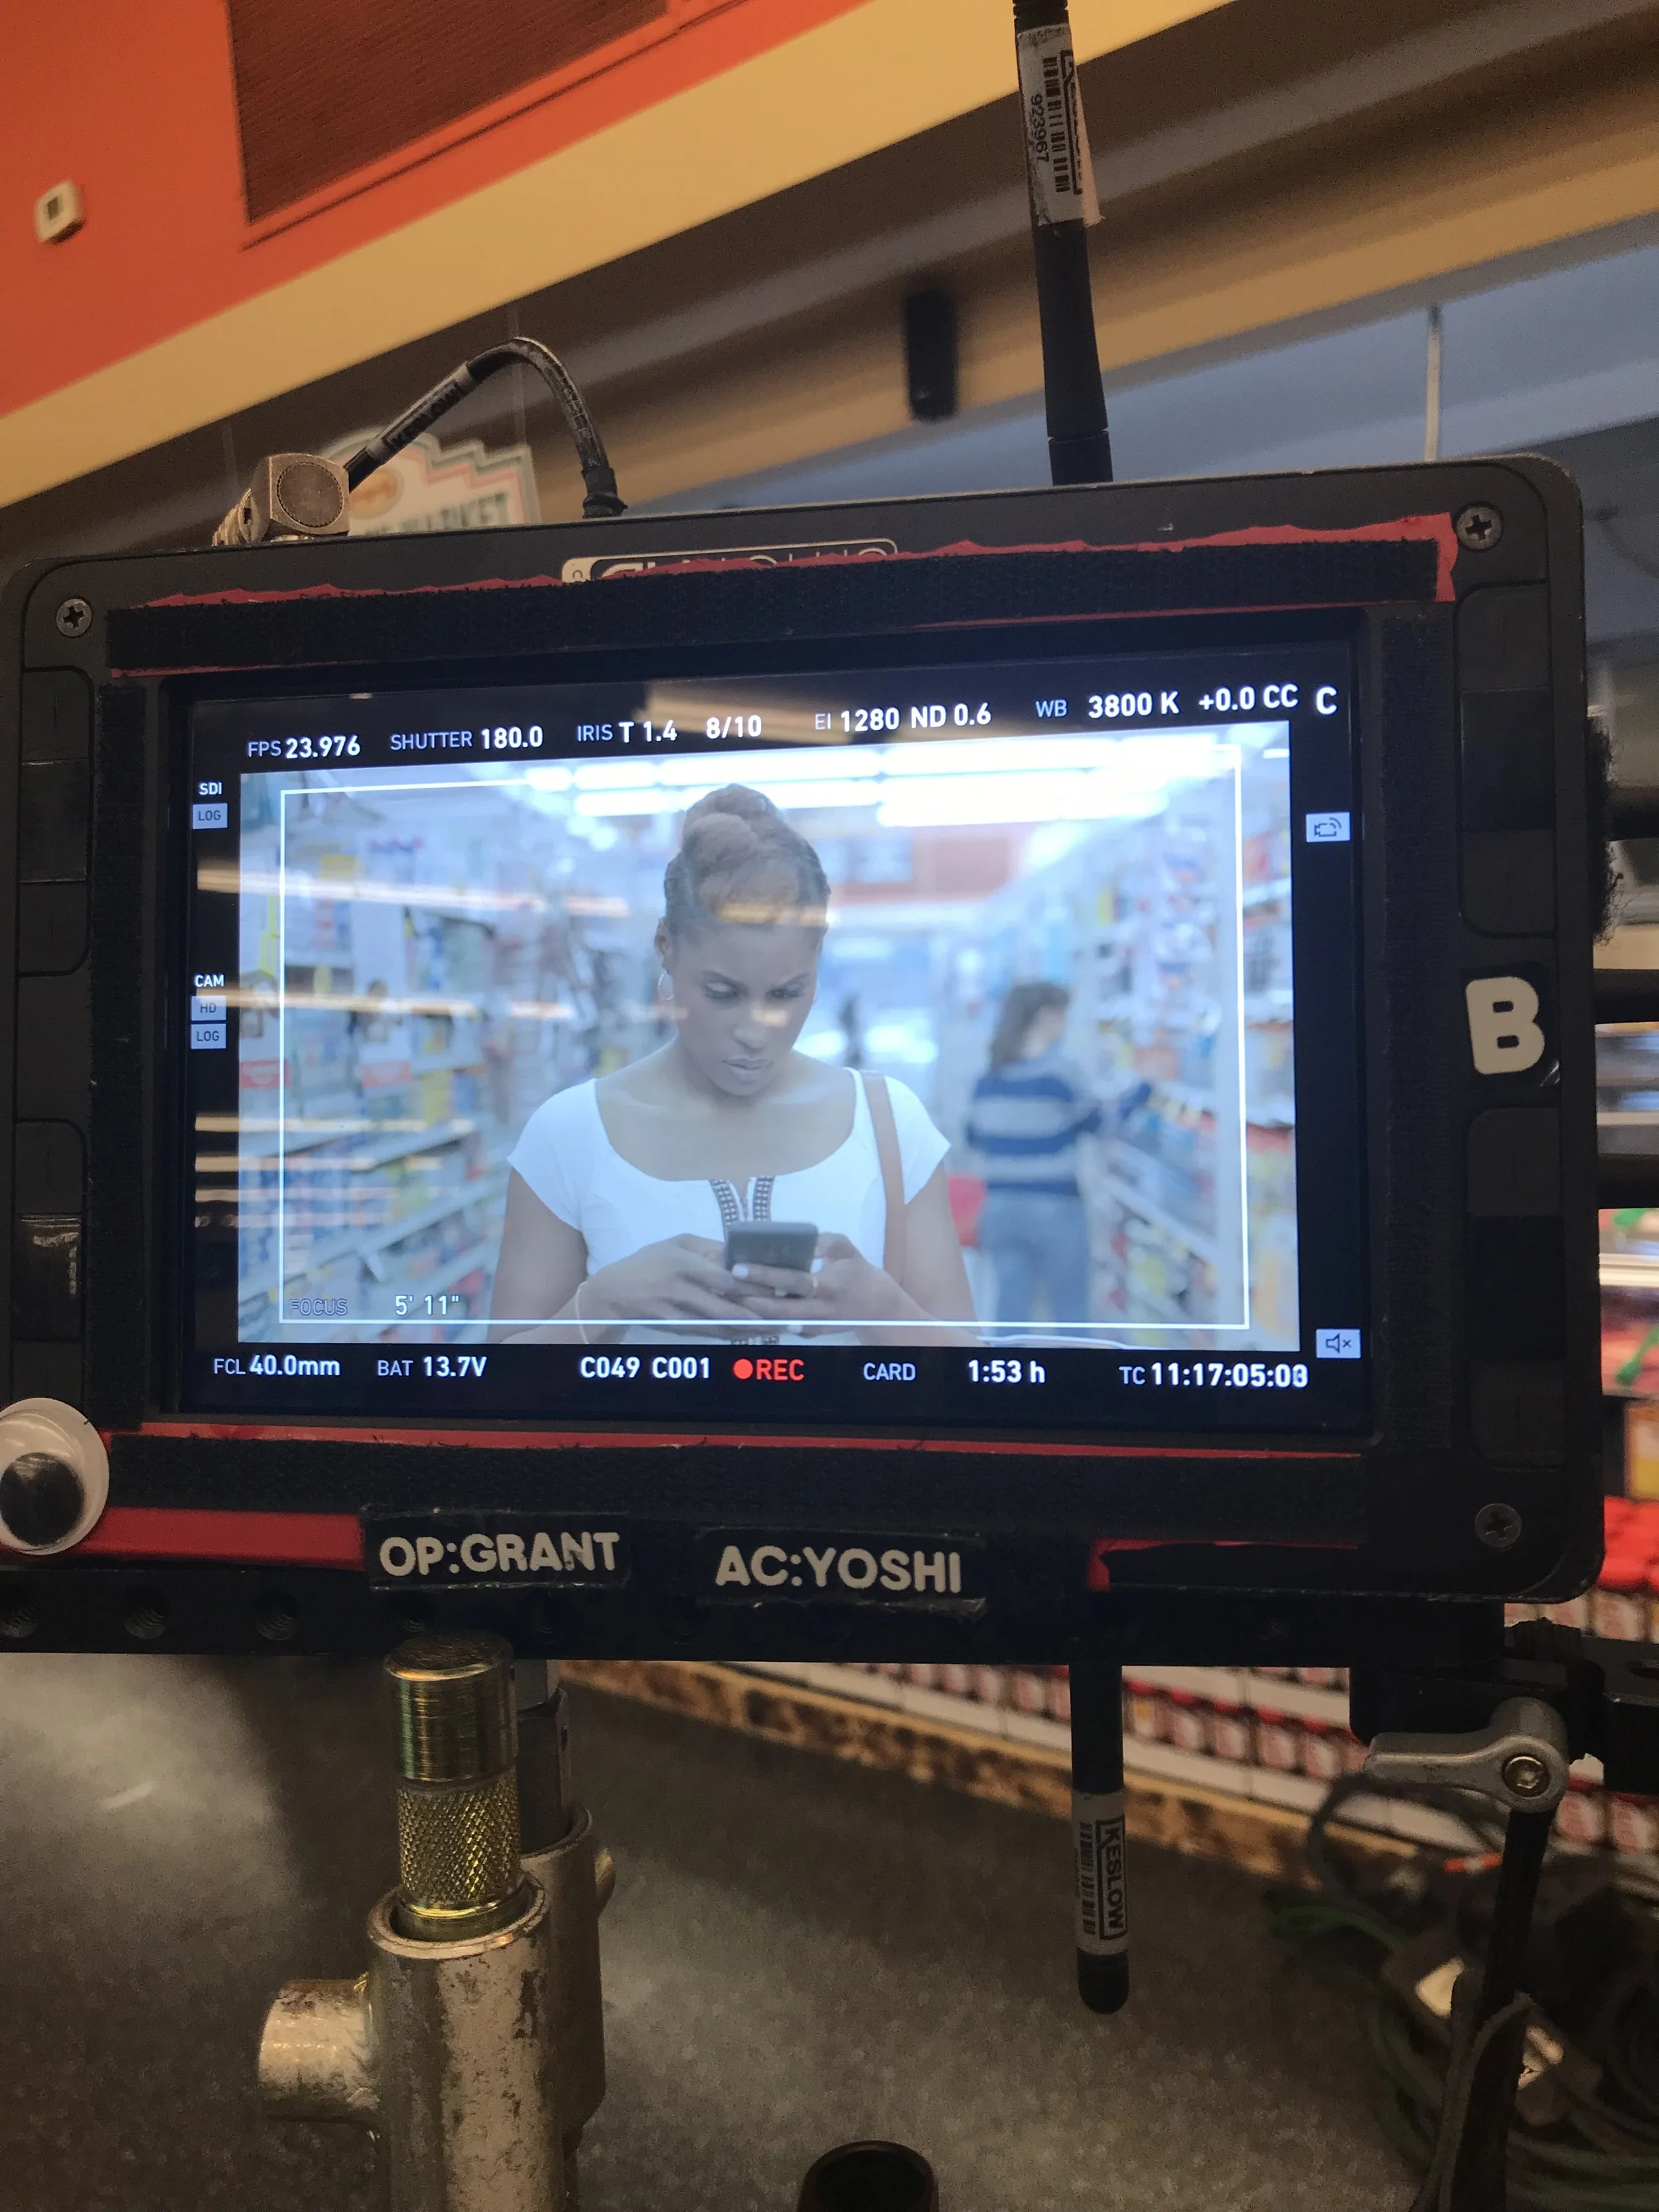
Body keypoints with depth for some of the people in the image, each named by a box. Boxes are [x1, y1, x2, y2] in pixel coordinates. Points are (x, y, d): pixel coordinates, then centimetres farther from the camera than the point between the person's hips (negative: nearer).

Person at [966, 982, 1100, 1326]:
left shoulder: (988, 1078, 5)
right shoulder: (1057, 1071, -13)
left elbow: (975, 1137, 15)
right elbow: (1096, 1122, 0)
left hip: (1001, 1208, 6)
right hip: (1054, 1210, -5)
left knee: (1012, 1308, 9)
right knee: (1071, 1311, 9)